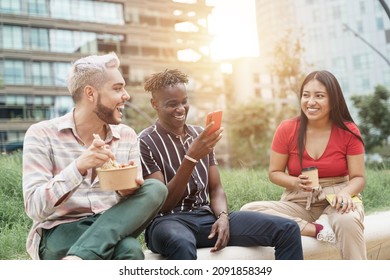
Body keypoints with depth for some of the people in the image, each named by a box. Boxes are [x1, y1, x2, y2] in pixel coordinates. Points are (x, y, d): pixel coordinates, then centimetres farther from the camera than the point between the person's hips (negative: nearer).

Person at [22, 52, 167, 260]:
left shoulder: (127, 136, 6)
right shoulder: (42, 134, -5)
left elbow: (136, 200, 5)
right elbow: (35, 207, -13)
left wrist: (128, 191, -20)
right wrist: (78, 167, -29)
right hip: (60, 231, -7)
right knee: (129, 250, -38)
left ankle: (77, 260, -32)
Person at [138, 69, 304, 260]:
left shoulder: (200, 135, 14)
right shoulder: (145, 142, -5)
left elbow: (215, 188, 14)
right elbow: (162, 204, -11)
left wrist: (223, 216, -8)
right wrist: (191, 158, -20)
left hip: (207, 217, 6)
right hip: (168, 221, -5)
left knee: (287, 229, -9)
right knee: (181, 244, -45)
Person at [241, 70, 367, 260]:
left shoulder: (348, 131, -3)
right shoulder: (287, 129, -2)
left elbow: (358, 177, -2)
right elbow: (274, 173, 4)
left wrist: (345, 193, -25)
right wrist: (295, 182, -18)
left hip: (335, 201, -2)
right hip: (298, 203, 2)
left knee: (348, 221, -40)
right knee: (249, 210, -26)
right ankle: (318, 229, -25)